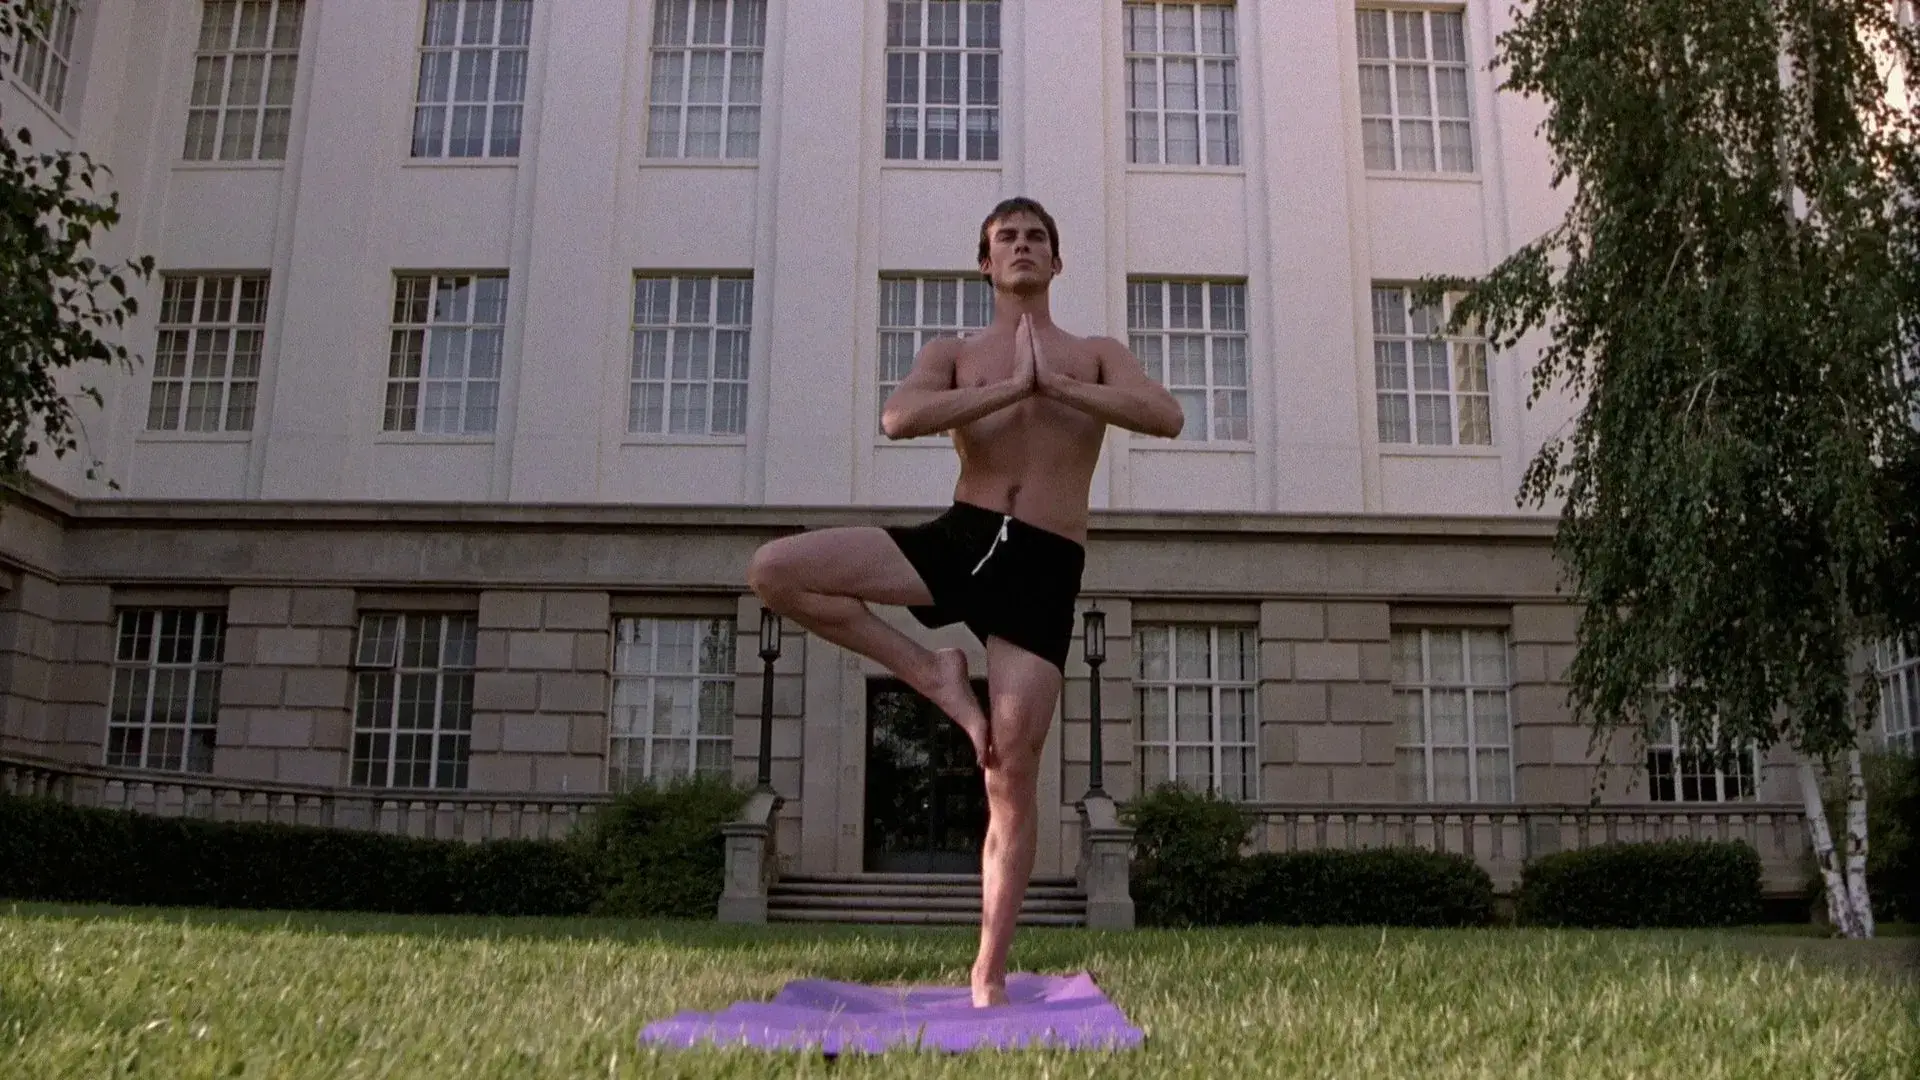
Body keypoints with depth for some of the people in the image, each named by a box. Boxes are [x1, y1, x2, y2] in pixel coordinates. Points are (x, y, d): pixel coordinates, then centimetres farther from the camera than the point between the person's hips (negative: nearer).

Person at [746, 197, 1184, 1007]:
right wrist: (1016, 387, -11)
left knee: (1012, 771, -6)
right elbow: (898, 418, -10)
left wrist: (1055, 385, -11)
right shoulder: (953, 355, 13)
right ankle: (932, 674, -2)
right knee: (773, 570, -17)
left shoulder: (1097, 356, 15)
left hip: (1043, 566, -1)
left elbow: (1166, 417, -6)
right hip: (958, 539, 1)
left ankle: (989, 974, 5)